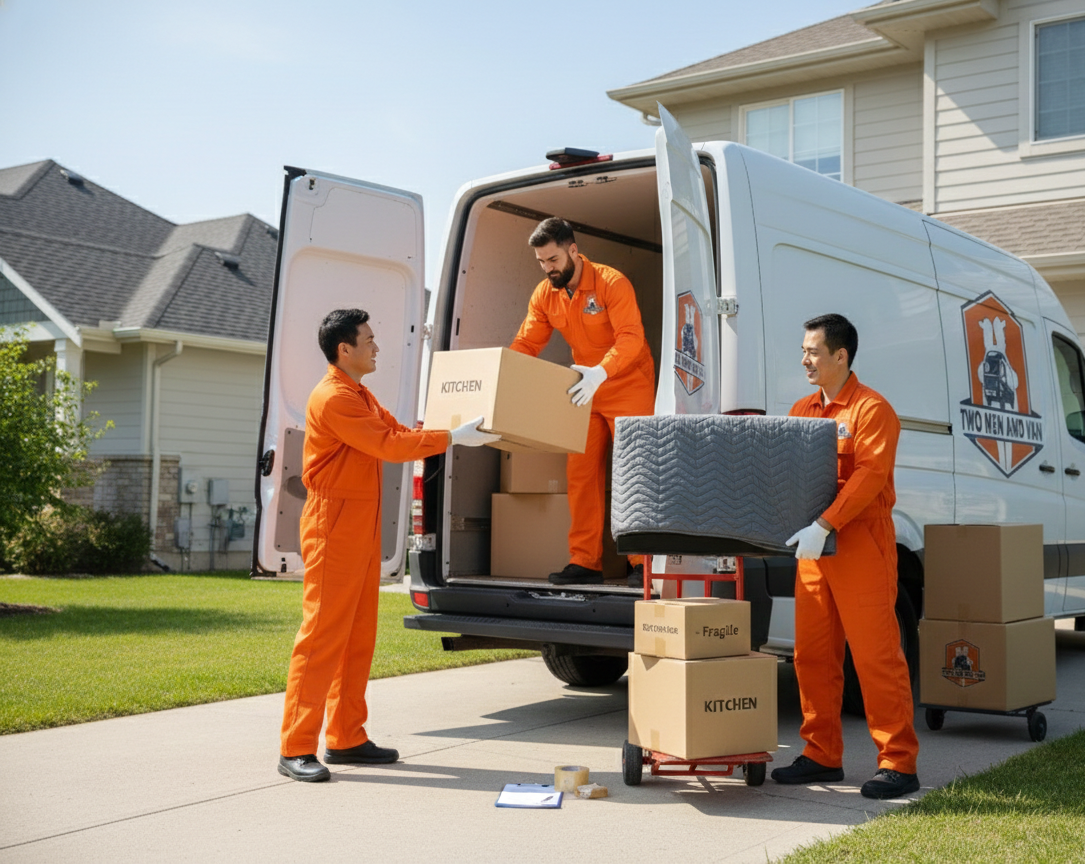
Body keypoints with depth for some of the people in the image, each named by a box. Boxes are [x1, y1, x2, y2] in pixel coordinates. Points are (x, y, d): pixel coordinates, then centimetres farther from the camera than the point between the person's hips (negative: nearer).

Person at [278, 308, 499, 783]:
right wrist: (453, 438, -14)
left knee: (359, 635, 11)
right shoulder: (333, 398, -14)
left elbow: (398, 433, 18)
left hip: (363, 525, 10)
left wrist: (461, 435, 13)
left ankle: (346, 739, 18)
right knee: (322, 633, -9)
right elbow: (389, 446, -18)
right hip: (334, 525, -10)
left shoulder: (361, 396, 19)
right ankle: (296, 749, -5)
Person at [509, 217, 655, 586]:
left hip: (628, 386, -6)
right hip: (584, 390, 6)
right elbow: (526, 343, 0)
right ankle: (585, 562, 6)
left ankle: (643, 563, -3)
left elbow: (631, 337, -29)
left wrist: (600, 372, -44)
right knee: (580, 473, 2)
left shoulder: (611, 283, -20)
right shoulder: (544, 295, 0)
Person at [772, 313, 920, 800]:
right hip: (813, 549, 8)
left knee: (876, 656, -5)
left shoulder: (871, 410, -8)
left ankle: (899, 764, 3)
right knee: (812, 655, 9)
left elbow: (869, 475, -19)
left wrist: (825, 525, -28)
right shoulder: (801, 412, 16)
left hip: (861, 546, -7)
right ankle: (822, 756, 19)